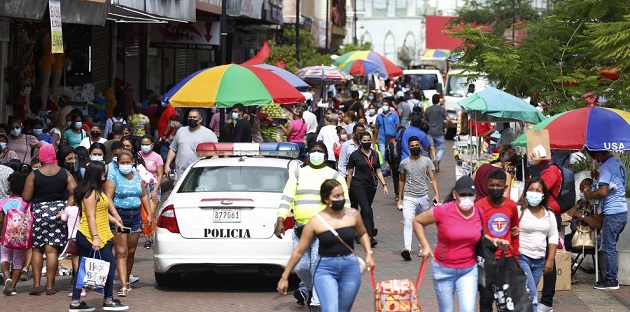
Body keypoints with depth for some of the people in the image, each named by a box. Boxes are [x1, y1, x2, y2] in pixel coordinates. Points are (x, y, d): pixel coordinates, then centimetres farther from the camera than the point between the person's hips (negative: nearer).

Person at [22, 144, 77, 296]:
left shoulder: (33, 175, -5)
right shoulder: (65, 174, 1)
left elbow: (26, 197, -6)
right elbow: (74, 193, -6)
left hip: (38, 212, -1)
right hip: (58, 211, 1)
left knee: (37, 249, 10)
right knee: (52, 250, 3)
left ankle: (36, 284, 4)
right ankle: (50, 286, 3)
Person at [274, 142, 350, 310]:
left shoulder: (334, 176, 12)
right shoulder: (298, 174, 16)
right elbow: (286, 197, 9)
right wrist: (280, 220, -2)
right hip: (300, 227, 2)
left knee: (317, 265, -12)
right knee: (300, 266, 2)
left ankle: (316, 300, -4)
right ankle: (308, 288, 31)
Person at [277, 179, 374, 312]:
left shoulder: (352, 215, 0)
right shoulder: (316, 222, -7)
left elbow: (362, 234, 23)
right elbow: (298, 252, 0)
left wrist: (369, 253, 7)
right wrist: (284, 277, 2)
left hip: (350, 268, 3)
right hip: (326, 270, -3)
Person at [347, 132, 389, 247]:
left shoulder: (375, 155, 9)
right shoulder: (355, 155, -3)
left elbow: (378, 171, 13)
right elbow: (350, 173, 0)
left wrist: (384, 185, 3)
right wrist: (347, 189, -1)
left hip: (371, 186, 5)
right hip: (358, 186, -5)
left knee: (365, 210, 12)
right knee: (367, 210, -14)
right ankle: (370, 237, -16)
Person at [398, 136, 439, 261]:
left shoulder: (427, 161, 3)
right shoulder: (404, 163, 6)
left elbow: (432, 179, -1)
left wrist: (437, 194, -14)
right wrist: (399, 198, 16)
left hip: (423, 197, 1)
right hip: (409, 198, -1)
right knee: (407, 223, -17)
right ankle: (407, 249, -30)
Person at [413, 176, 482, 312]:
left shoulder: (479, 213, -4)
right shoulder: (443, 211, -15)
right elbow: (417, 221, -3)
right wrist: (425, 246, -8)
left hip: (468, 270, 2)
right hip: (444, 270, -1)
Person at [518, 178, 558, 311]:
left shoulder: (549, 214, 9)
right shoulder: (519, 210, -8)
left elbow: (553, 237, 13)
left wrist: (550, 260, 7)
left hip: (539, 260, 6)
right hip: (521, 257, -6)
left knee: (527, 295, 10)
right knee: (531, 295, -15)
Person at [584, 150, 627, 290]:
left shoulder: (606, 167, -13)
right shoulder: (620, 164, 14)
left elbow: (603, 192, -21)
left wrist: (589, 195, -3)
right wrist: (599, 177, 22)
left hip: (612, 214, -9)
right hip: (623, 211, 9)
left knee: (608, 247, -2)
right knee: (611, 246, 15)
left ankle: (611, 280, 1)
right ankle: (612, 277, 18)